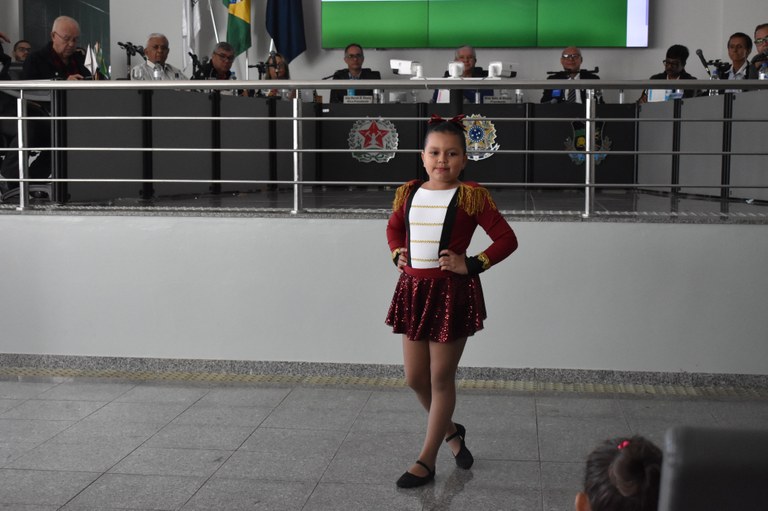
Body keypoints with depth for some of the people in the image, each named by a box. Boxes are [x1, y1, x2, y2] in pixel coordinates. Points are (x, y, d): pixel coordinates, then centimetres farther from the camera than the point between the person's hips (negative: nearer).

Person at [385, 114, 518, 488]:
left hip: (452, 292, -5)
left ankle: (426, 461, 16)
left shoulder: (471, 196, -8)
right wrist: (398, 255, 9)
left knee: (441, 379, 4)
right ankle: (451, 431, 38)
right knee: (415, 378, 11)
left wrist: (471, 265, -12)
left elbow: (506, 239, -7)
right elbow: (394, 227, 26)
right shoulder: (409, 193, 6)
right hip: (414, 289, 5)